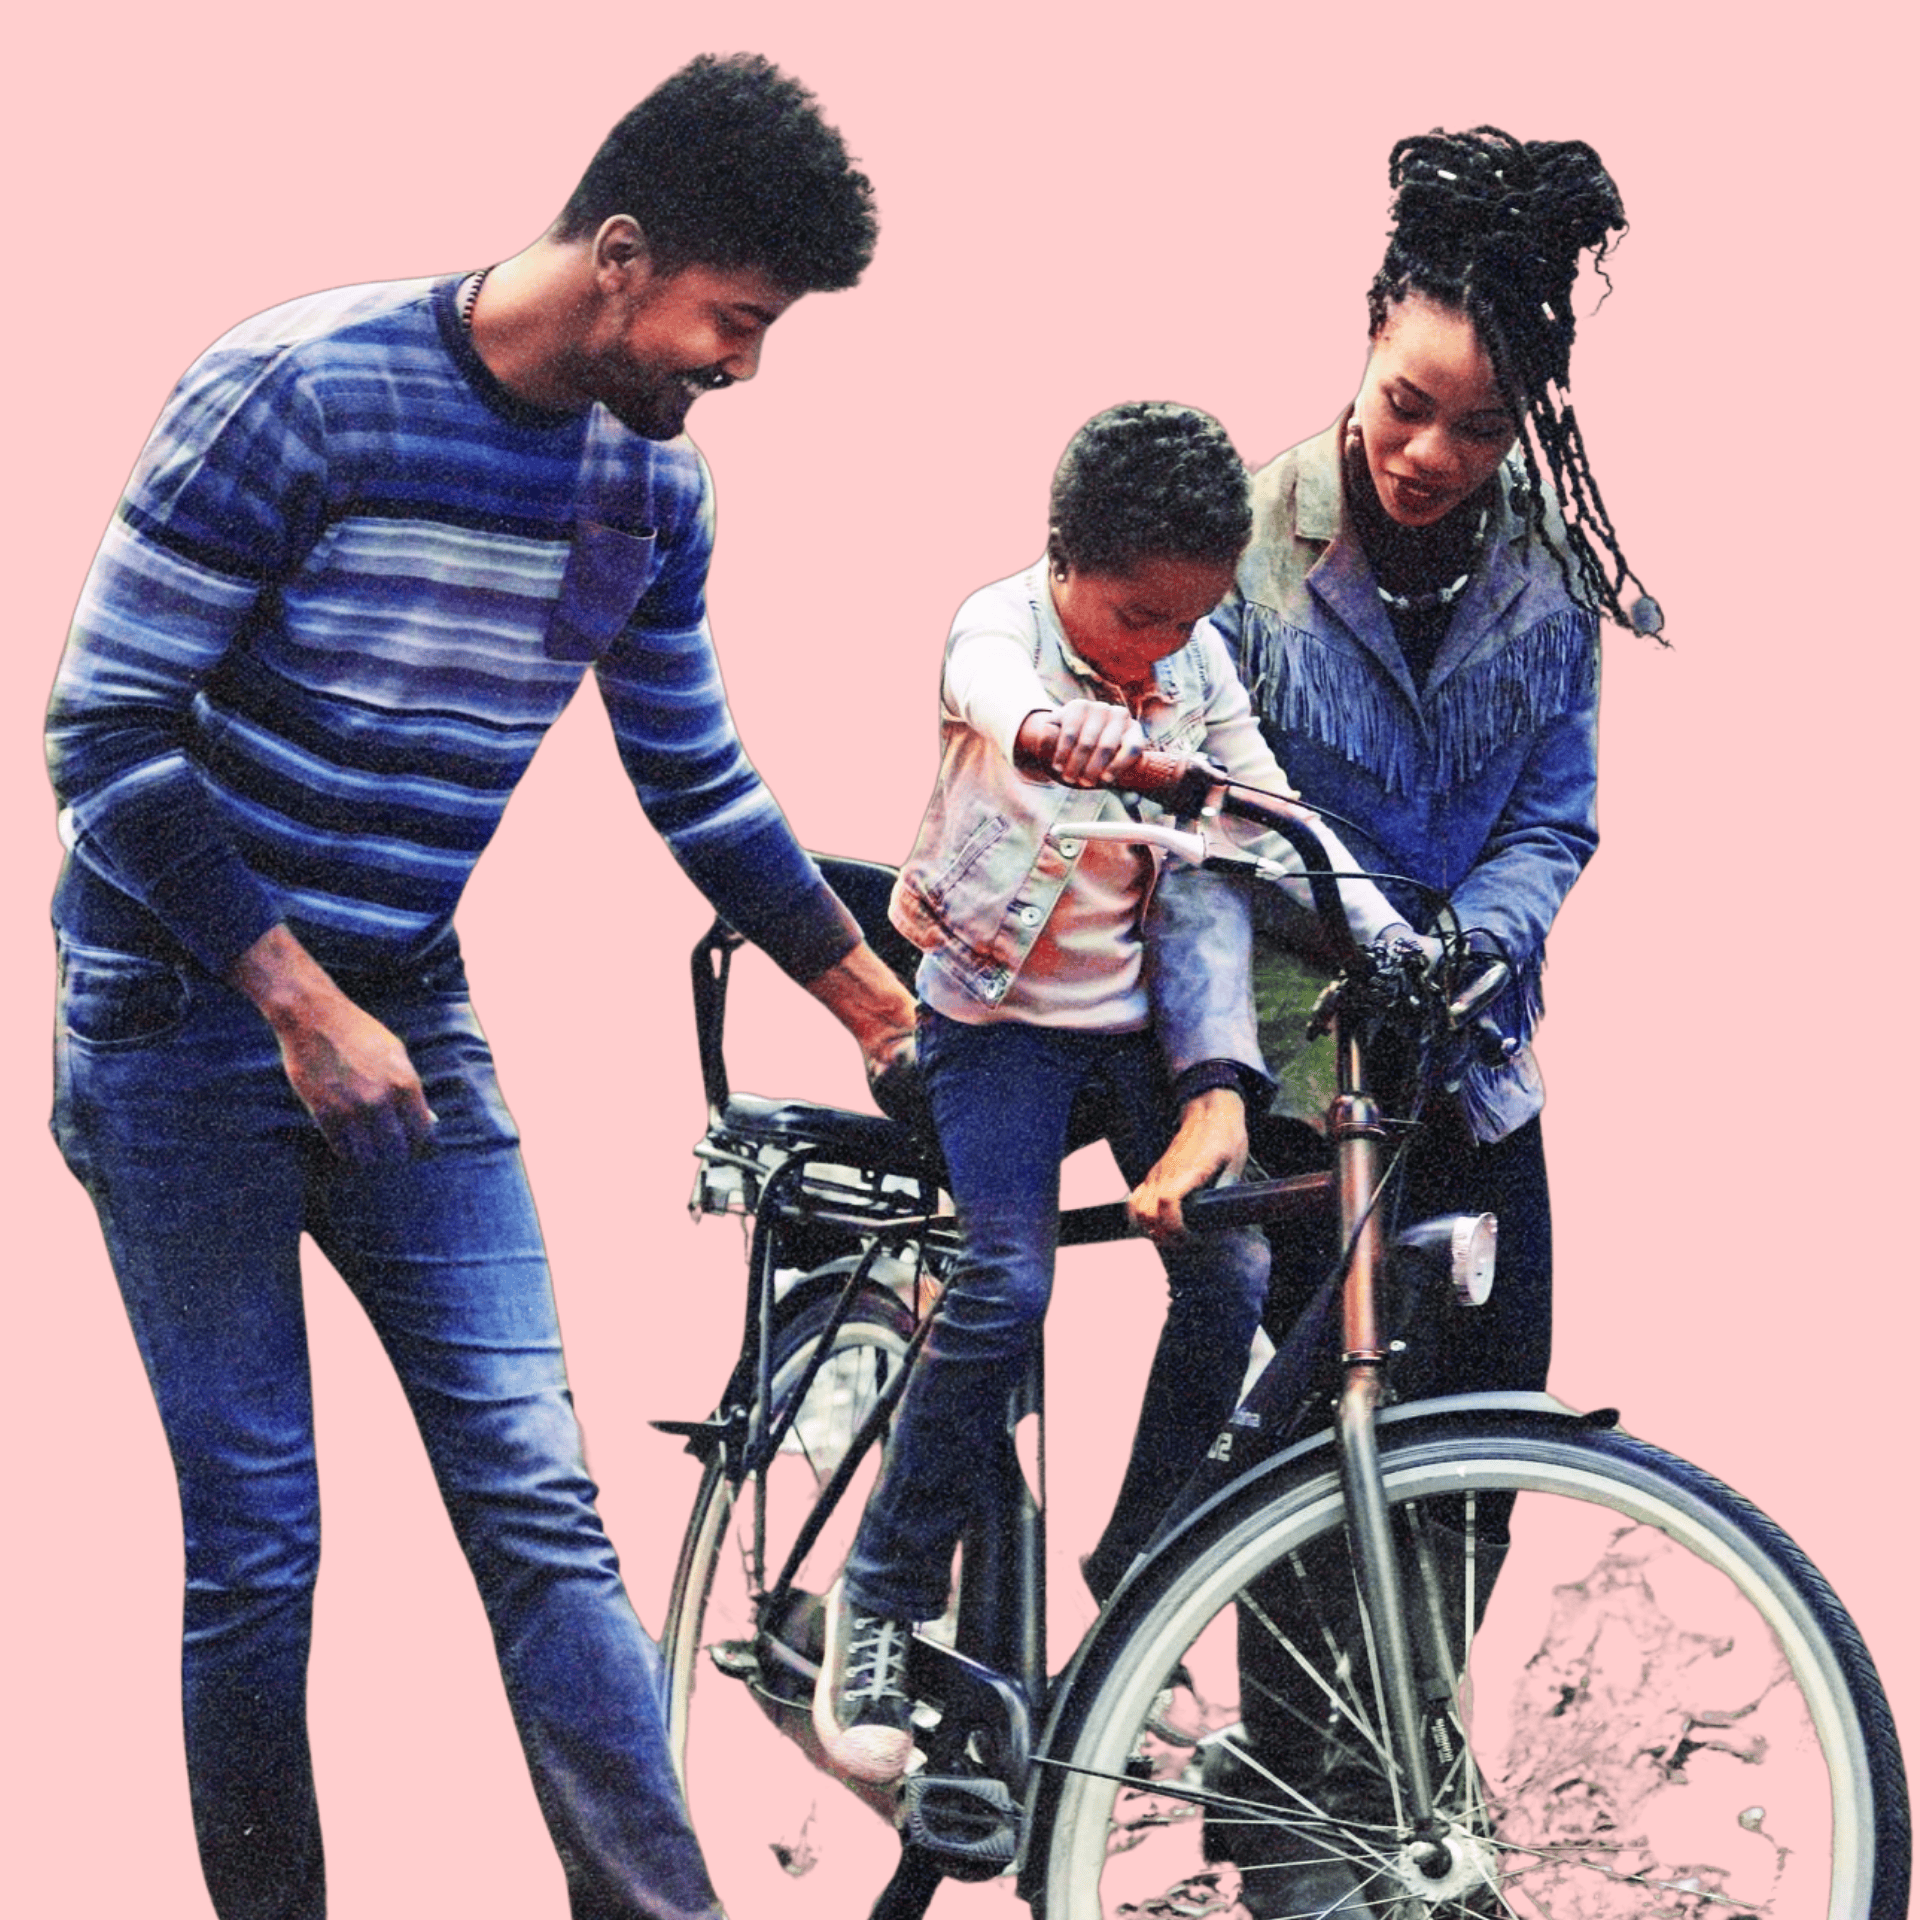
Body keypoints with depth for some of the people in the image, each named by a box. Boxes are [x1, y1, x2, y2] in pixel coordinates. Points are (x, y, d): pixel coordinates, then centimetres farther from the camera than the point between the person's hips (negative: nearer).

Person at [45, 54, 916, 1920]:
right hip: (187, 1012, -5)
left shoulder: (655, 480, 1)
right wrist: (300, 1001, -21)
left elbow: (695, 781, 15)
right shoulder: (296, 393, -19)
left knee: (540, 1509, -4)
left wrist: (879, 1004, 18)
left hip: (404, 1016, 5)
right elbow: (105, 733, -17)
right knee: (259, 1547, -3)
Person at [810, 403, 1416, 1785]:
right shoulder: (1003, 625, -16)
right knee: (1009, 1286, -21)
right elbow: (1020, 719, -40)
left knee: (1232, 1270, -11)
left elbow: (1269, 819, -3)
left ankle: (1137, 1567, 9)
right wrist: (1169, 767, -61)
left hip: (1134, 1011, 5)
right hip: (999, 1009, -5)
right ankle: (884, 1605, -8)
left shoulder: (1198, 661, -1)